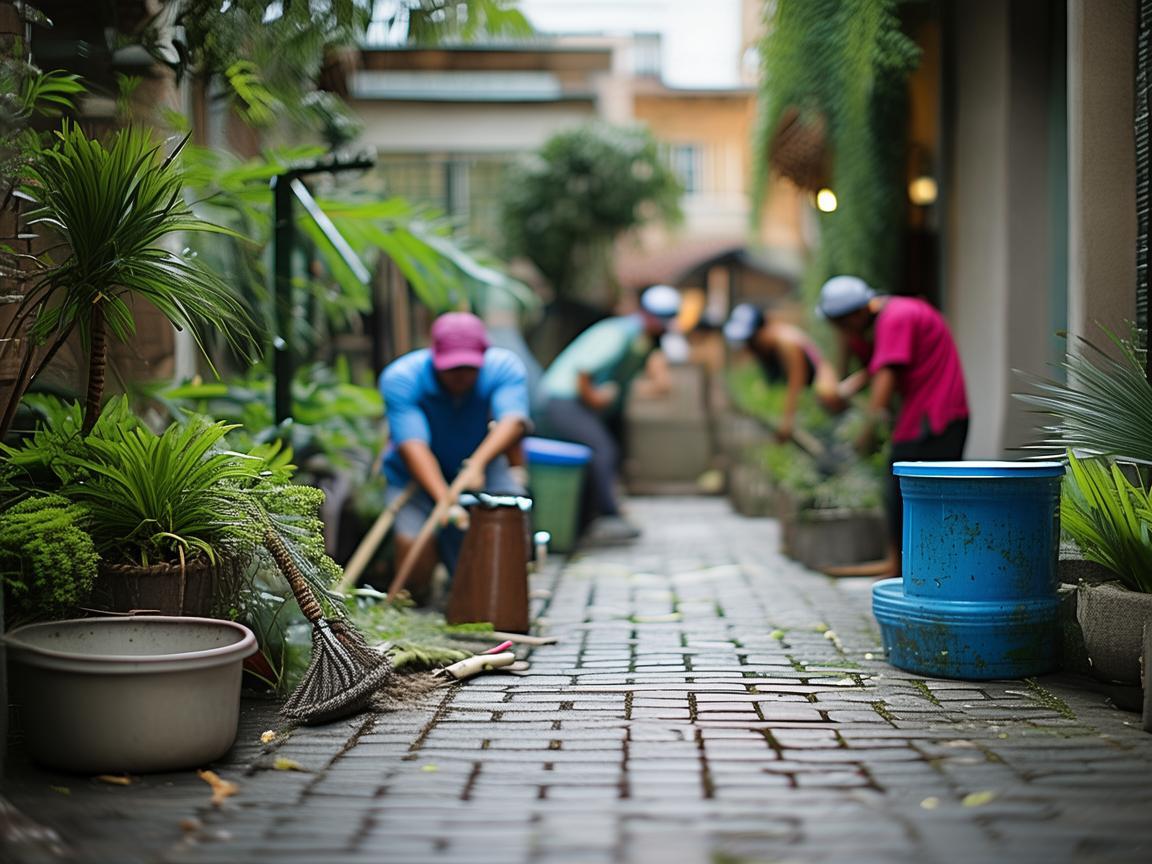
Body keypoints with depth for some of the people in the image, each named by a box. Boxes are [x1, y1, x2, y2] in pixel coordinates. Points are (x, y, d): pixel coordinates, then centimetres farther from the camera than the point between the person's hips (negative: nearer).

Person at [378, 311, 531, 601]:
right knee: (415, 582, -20)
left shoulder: (505, 367, -18)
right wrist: (444, 500, -49)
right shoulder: (400, 379, -24)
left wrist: (478, 463, -54)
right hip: (418, 477, -2)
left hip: (482, 466, 2)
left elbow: (513, 421, -34)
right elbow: (412, 445, -34)